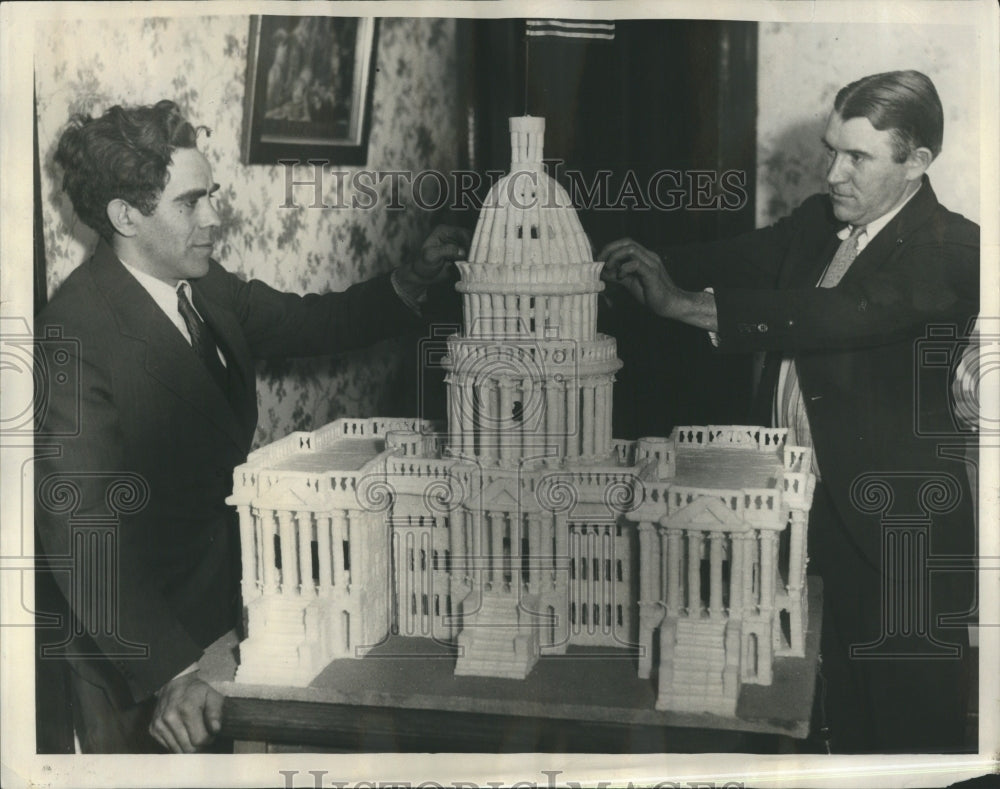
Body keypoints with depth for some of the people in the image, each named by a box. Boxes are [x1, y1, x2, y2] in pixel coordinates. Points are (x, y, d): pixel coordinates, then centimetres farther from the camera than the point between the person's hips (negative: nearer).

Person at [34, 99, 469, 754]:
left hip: (224, 613, 8)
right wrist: (171, 673, -35)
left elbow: (308, 324, 14)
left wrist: (413, 282, -2)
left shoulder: (206, 288, -1)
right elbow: (82, 533, -30)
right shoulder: (75, 338, -26)